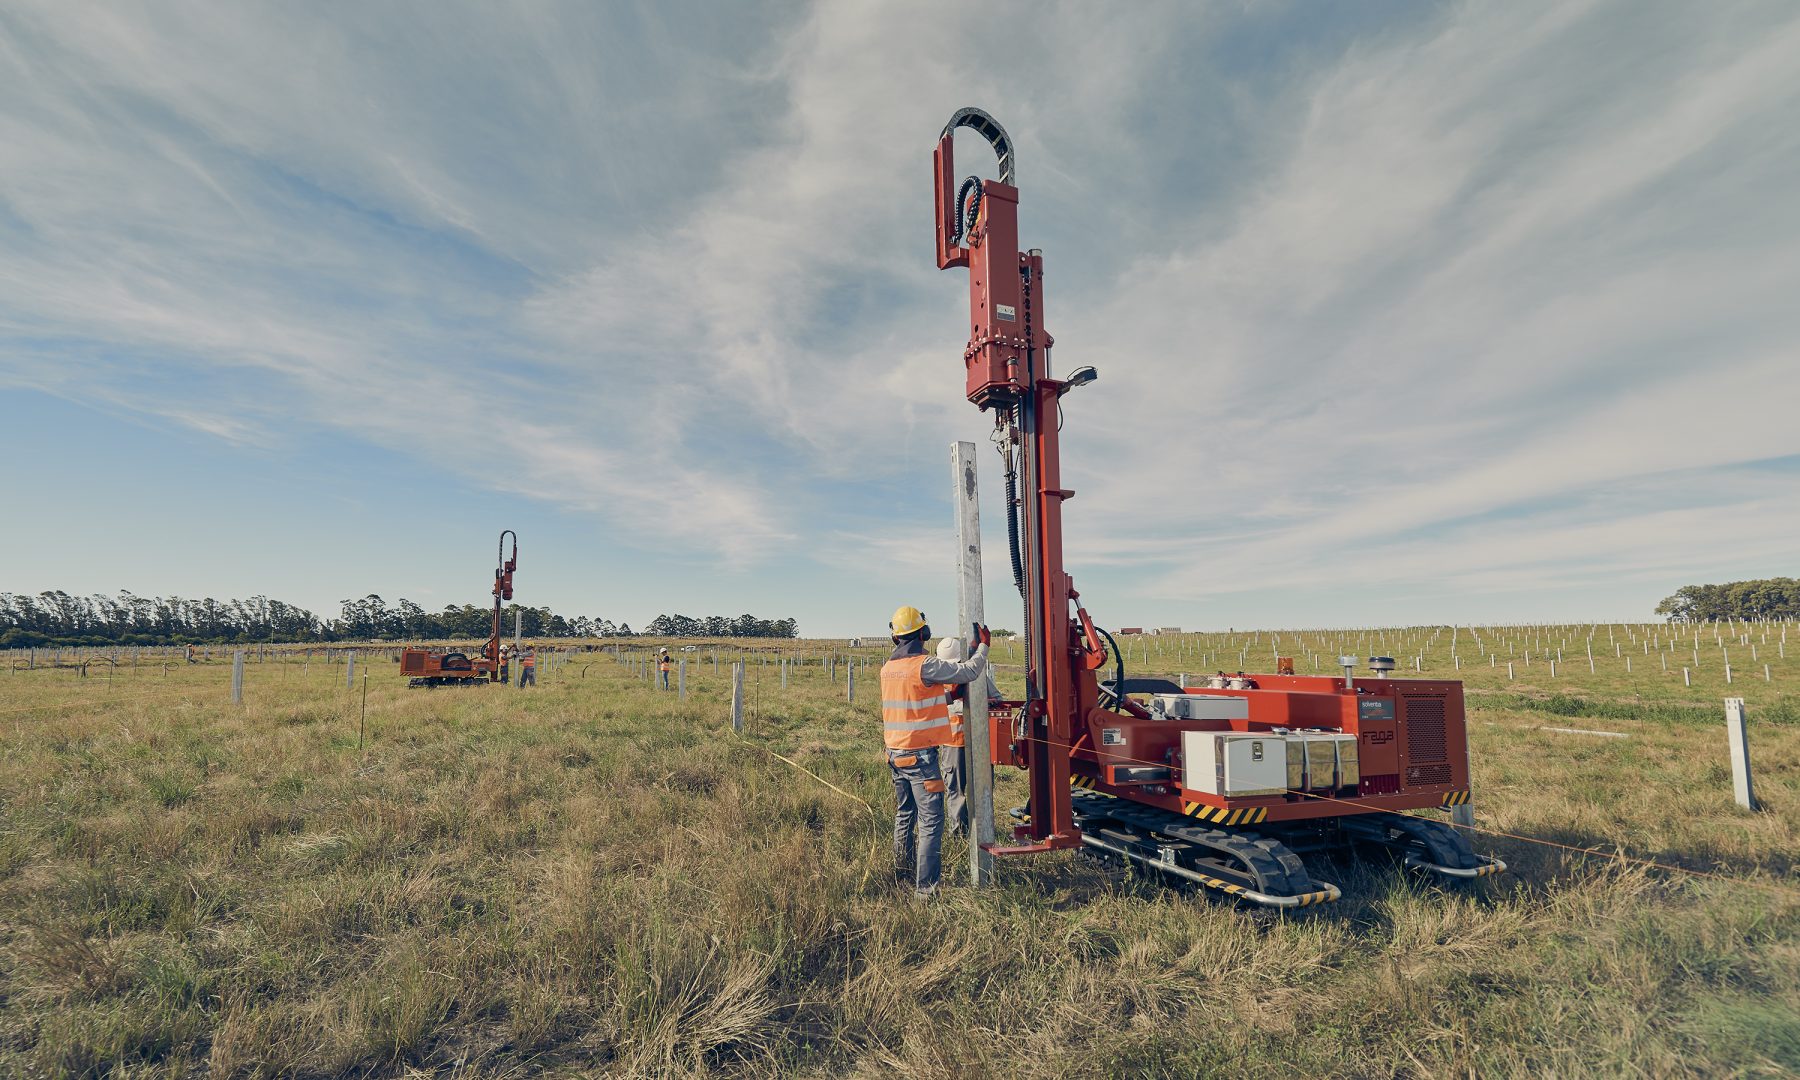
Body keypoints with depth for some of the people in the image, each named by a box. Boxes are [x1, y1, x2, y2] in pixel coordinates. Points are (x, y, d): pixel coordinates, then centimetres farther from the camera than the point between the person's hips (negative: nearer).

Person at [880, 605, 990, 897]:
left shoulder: (888, 668, 7)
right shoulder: (925, 665, -17)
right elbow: (969, 671, -11)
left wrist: (948, 696, 21)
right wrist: (983, 646, 5)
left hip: (895, 752, 8)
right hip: (920, 754, -8)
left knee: (904, 815, 19)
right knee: (930, 822, -2)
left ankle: (903, 873, 31)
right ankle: (926, 886, -2)